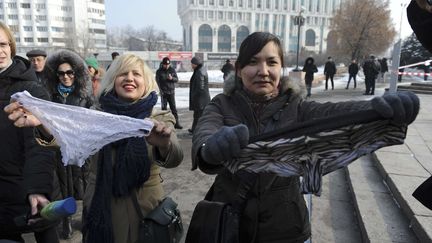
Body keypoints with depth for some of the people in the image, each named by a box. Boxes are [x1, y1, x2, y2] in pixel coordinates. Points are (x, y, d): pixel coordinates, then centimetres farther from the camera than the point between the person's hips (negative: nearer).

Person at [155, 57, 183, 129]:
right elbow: (157, 82, -3)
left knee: (173, 108, 2)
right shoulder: (159, 71, 0)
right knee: (164, 108, 3)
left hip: (171, 92, 2)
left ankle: (176, 123, 6)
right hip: (163, 92, -2)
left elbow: (177, 79, 6)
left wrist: (172, 78, -16)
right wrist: (160, 91, -14)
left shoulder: (172, 70, 7)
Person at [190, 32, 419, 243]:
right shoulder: (222, 105, -6)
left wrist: (377, 108, -46)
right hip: (229, 220, 0)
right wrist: (211, 148, -51)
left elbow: (332, 112, -24)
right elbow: (204, 133, -26)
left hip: (284, 224, 1)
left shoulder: (295, 107, -4)